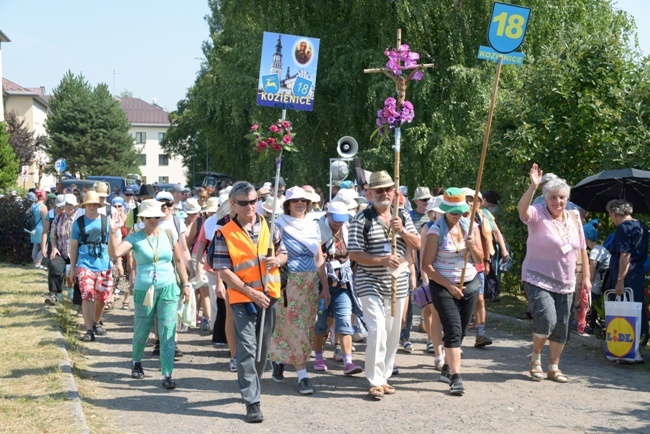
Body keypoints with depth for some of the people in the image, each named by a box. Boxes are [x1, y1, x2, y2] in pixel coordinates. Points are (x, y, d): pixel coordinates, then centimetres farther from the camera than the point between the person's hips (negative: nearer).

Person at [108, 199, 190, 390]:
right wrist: (114, 231, -26)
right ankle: (136, 362, 41)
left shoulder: (168, 235, 4)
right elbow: (115, 252, -18)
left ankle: (167, 375, -2)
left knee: (168, 332, -6)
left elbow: (179, 260, 10)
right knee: (141, 332, 12)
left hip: (168, 289, 1)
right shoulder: (135, 238, -3)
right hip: (144, 291, -1)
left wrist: (185, 284, 8)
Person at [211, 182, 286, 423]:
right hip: (242, 298, -4)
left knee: (263, 347, 14)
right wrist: (251, 293, -17)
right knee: (247, 349, -9)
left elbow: (283, 253, 13)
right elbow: (223, 271, -11)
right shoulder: (224, 234, -8)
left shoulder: (268, 226, 4)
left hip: (269, 295, 4)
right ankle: (252, 402, -9)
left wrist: (277, 260, -12)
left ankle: (251, 387, 35)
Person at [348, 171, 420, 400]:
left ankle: (384, 377, 23)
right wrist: (382, 261, -23)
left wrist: (402, 231, -14)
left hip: (398, 283, 6)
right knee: (377, 330, -16)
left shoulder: (403, 216, 8)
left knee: (393, 333, 10)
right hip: (370, 284, -5)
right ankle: (375, 381, -9)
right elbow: (354, 254, -12)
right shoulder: (362, 220, -8)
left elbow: (417, 245, 5)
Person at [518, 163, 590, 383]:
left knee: (561, 327, 8)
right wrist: (533, 186, -43)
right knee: (546, 320, -20)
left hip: (565, 283, 6)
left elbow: (582, 249, 14)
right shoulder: (538, 215, -8)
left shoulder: (574, 218, 8)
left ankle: (554, 367, 23)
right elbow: (522, 209, -31)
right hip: (538, 280, -6)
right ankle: (535, 357, 6)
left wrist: (586, 276, 9)